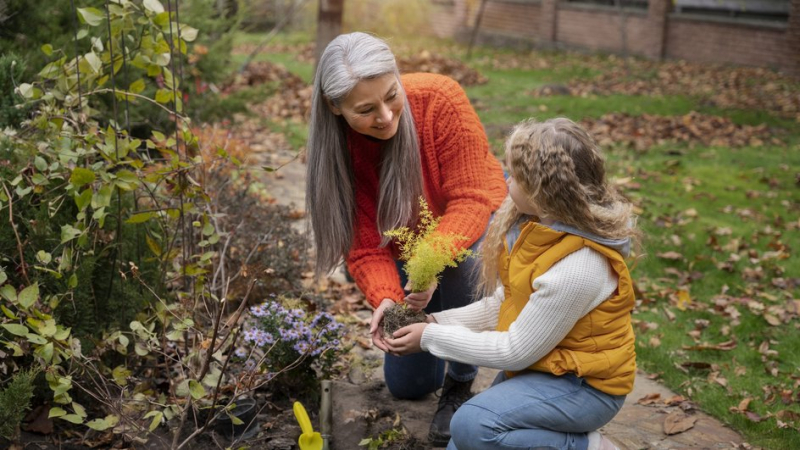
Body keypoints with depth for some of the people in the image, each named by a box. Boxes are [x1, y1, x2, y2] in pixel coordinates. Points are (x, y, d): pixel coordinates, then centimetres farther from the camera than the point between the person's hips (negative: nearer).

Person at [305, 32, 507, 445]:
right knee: (407, 385, 7)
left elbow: (470, 199, -31)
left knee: (461, 262, -41)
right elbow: (365, 245, -22)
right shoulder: (336, 147, -25)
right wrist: (386, 299, -42)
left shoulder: (439, 98, -33)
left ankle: (460, 382, -13)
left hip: (473, 223, -2)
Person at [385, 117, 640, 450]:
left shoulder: (577, 267, -31)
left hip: (585, 385, -8)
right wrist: (437, 322, -5)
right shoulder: (537, 224, -5)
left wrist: (431, 339, -14)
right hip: (538, 365, 8)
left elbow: (515, 351, -22)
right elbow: (501, 304, 6)